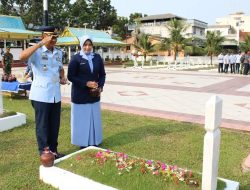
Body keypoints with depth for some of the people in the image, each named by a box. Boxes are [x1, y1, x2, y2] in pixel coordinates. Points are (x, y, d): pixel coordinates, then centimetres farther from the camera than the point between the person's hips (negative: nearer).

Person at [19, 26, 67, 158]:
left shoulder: (59, 53, 10)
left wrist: (62, 78, 5)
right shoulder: (37, 51, -9)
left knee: (54, 125, 14)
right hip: (41, 95, -6)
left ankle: (53, 150, 28)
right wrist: (41, 43, -28)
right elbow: (22, 56, -30)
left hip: (55, 94, 6)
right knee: (42, 125, 5)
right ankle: (44, 153, 18)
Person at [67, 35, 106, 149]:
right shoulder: (76, 58, -7)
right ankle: (83, 143, 16)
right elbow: (70, 76, -9)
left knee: (94, 118, 10)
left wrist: (100, 87, -7)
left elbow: (102, 74, 10)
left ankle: (94, 142, 23)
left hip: (94, 94, 4)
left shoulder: (97, 58, 4)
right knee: (81, 119, 3)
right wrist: (86, 83, -17)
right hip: (80, 95, -4)